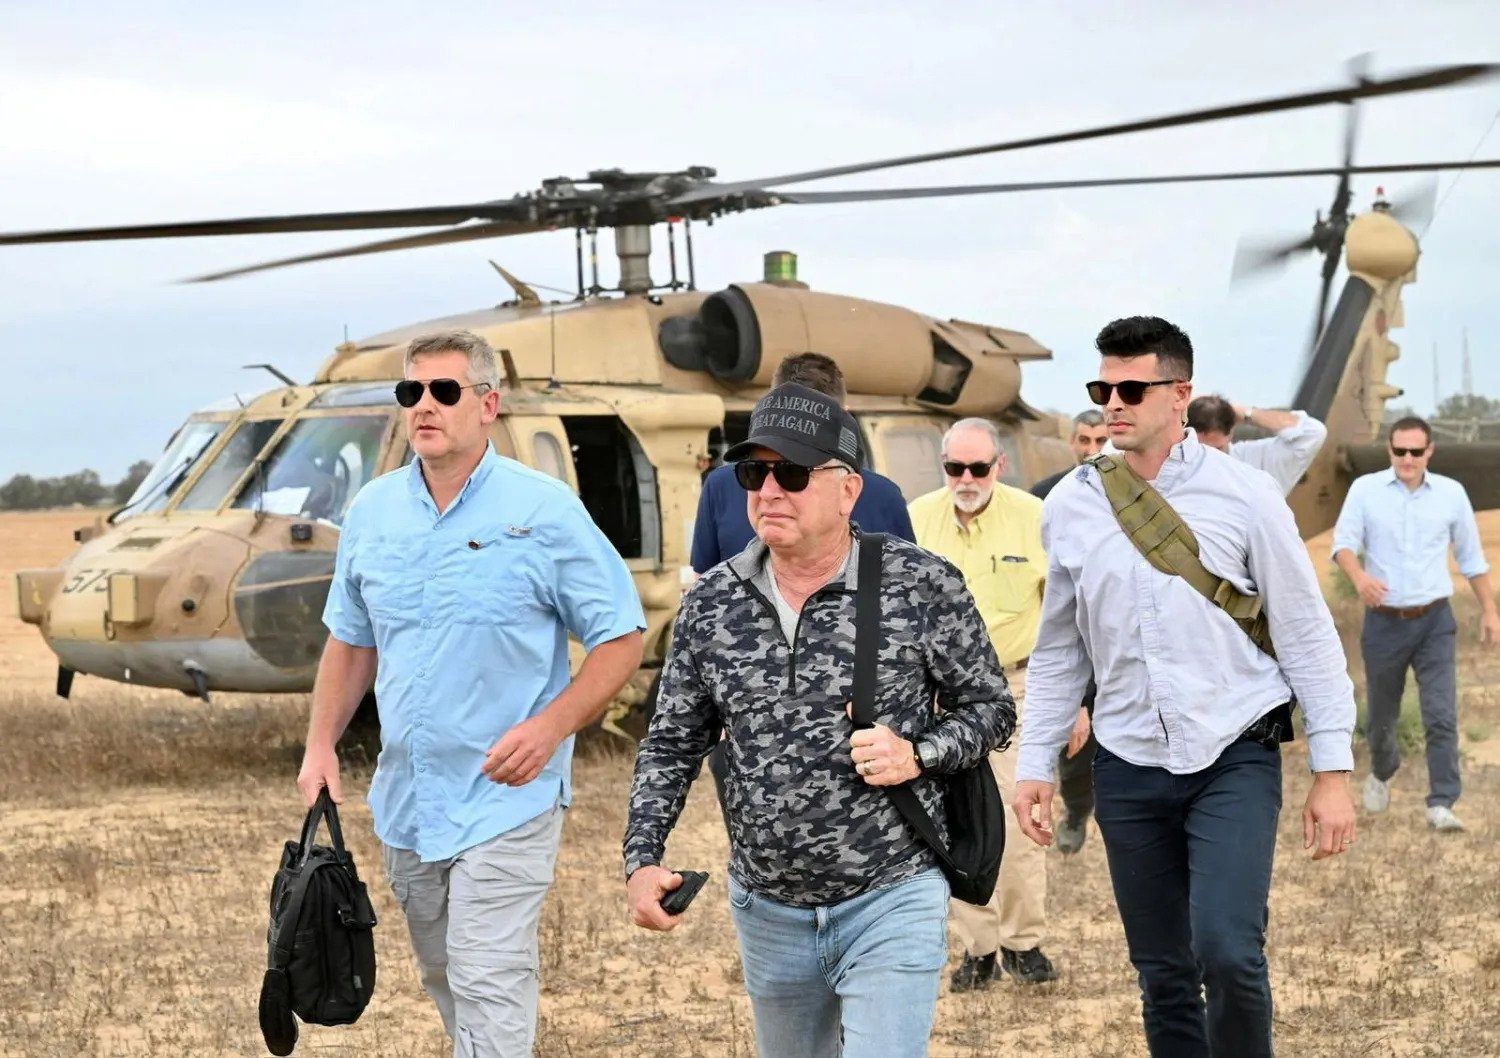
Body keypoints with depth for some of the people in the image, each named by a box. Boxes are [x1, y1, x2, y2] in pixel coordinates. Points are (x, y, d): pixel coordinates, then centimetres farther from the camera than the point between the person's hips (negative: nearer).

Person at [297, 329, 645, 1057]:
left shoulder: (543, 510, -10)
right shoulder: (373, 511, 5)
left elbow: (621, 638, -8)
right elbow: (350, 642, 16)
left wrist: (551, 726, -20)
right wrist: (320, 746, 5)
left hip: (503, 798, -6)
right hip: (406, 799, 6)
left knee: (488, 986, -10)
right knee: (443, 978, 18)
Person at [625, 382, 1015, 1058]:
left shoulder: (924, 586, -10)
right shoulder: (710, 603, -1)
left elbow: (991, 709, 0)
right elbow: (672, 745, 7)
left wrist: (919, 754, -18)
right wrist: (643, 860, -5)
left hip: (891, 903, -4)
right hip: (766, 910, 4)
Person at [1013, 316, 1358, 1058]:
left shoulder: (1244, 495, -6)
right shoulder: (1069, 506, 3)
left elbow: (1307, 635, -2)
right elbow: (1059, 651, 12)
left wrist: (1332, 771, -5)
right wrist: (1035, 763, 8)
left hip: (1235, 759, -3)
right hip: (1130, 772, 3)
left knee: (1226, 952, -20)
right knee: (1163, 975, 9)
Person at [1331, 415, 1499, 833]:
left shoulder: (1451, 493, 1)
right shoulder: (1365, 489, -3)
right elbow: (1343, 543, -10)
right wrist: (1359, 576, -31)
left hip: (1435, 621, 0)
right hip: (1384, 621, 0)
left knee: (1442, 715, -11)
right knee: (1380, 716, 13)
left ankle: (1441, 805, -9)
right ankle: (1381, 774, 42)